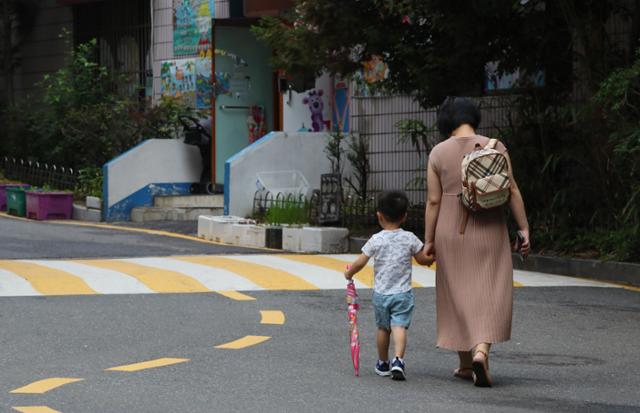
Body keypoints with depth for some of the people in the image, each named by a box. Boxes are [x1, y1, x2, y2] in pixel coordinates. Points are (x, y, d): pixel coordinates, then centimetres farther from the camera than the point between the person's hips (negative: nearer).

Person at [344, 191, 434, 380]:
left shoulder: (376, 240, -7)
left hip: (381, 293, 1)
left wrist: (349, 273, 13)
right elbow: (423, 259, 6)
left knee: (383, 328, 15)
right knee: (400, 326, -7)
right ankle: (398, 360, -27)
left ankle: (383, 363, 27)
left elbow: (359, 263, -7)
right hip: (403, 293, -1)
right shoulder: (409, 239, -4)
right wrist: (433, 256, 27)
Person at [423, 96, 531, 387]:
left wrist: (429, 241, 2)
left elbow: (433, 200, -4)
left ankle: (465, 364, 19)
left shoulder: (438, 153, -3)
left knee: (458, 296, 13)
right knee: (490, 295, 1)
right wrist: (524, 229, -4)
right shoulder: (495, 147, -4)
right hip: (489, 231, -1)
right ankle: (481, 352, -22)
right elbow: (512, 191, -8)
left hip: (451, 232, 1)